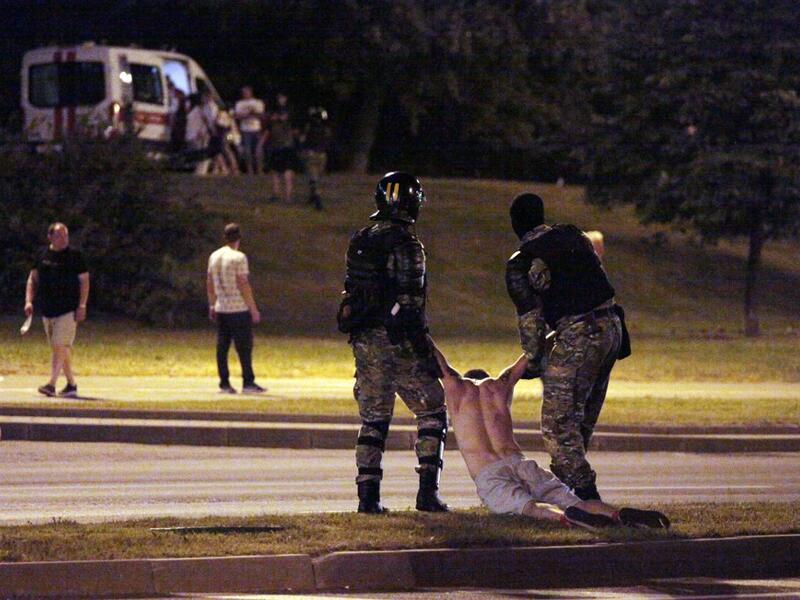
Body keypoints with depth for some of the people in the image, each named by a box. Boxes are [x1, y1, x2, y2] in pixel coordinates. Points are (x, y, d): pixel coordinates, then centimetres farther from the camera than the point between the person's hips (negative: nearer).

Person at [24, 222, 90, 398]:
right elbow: (33, 279, 15)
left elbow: (84, 281, -2)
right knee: (61, 349, 11)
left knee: (60, 346, -14)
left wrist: (82, 306, -10)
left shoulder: (75, 256, -2)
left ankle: (51, 384, -19)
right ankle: (71, 384, 21)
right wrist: (29, 301, 3)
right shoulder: (42, 256, 9)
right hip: (47, 310, 5)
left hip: (68, 310, -5)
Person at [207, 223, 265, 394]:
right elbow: (243, 285, -14)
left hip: (221, 309, 6)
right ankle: (248, 382, -3)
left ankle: (224, 383, 7)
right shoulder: (238, 258, -11)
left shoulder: (214, 256, 9)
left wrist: (212, 306, 22)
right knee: (244, 346, -2)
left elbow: (210, 284, 14)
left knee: (222, 346, 7)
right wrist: (253, 308, -9)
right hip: (239, 309, -6)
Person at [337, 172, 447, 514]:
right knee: (432, 411, 6)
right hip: (398, 342, -6)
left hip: (364, 341, 7)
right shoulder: (405, 245, -13)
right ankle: (428, 491, -2)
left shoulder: (359, 242, 11)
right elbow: (410, 304, -17)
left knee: (373, 419, 11)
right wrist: (426, 351, -13)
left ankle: (368, 495, 4)